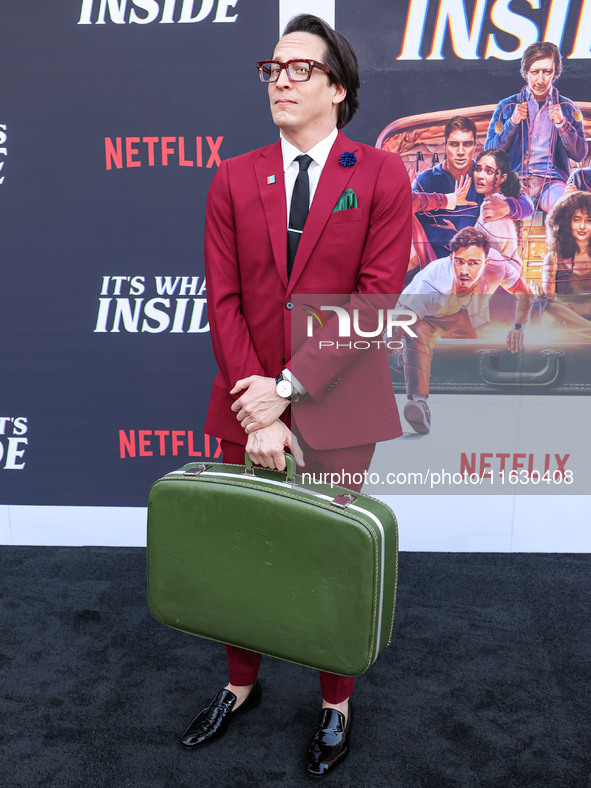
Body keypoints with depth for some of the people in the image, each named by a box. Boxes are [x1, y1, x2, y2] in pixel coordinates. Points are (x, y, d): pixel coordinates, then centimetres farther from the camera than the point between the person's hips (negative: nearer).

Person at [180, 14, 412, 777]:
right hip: (248, 405, 3)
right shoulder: (233, 179, 5)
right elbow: (223, 301, -3)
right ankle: (241, 684, 40)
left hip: (336, 408, -2)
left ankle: (335, 702, 36)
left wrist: (287, 388, -17)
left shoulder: (382, 177, -2)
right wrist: (258, 411, -13)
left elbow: (375, 299, -11)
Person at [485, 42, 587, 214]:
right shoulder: (507, 106, 12)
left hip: (552, 181, 1)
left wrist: (562, 123, -7)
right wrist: (512, 122, -9)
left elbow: (580, 155, 6)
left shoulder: (567, 108, 13)